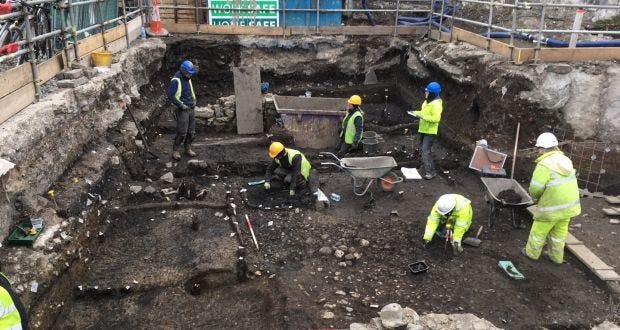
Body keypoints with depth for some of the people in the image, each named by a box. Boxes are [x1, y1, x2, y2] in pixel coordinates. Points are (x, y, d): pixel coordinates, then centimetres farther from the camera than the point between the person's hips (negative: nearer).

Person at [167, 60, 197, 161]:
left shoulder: (188, 79, 11)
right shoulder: (176, 80, -15)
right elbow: (171, 96, -18)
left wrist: (194, 101, 11)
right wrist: (181, 105, -18)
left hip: (190, 108, 8)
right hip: (181, 110, -8)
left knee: (191, 131, 10)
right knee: (182, 132, -11)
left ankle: (188, 148, 24)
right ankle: (175, 151, 2)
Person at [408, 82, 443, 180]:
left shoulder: (436, 104, -20)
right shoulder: (427, 101, 11)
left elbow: (436, 118, -27)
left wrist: (423, 116, -27)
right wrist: (416, 113, 7)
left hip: (430, 131, -10)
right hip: (423, 129, 10)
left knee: (426, 150, -13)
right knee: (423, 148, 20)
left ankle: (430, 171, -10)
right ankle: (426, 164, 36)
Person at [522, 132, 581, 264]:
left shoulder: (544, 165, -22)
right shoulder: (564, 160, 3)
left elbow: (535, 188, -22)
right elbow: (564, 182, 10)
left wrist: (535, 197, 1)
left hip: (552, 207, -7)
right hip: (569, 204, 7)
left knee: (539, 229, 13)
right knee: (559, 231, 21)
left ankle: (532, 252, 30)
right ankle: (556, 256, 35)